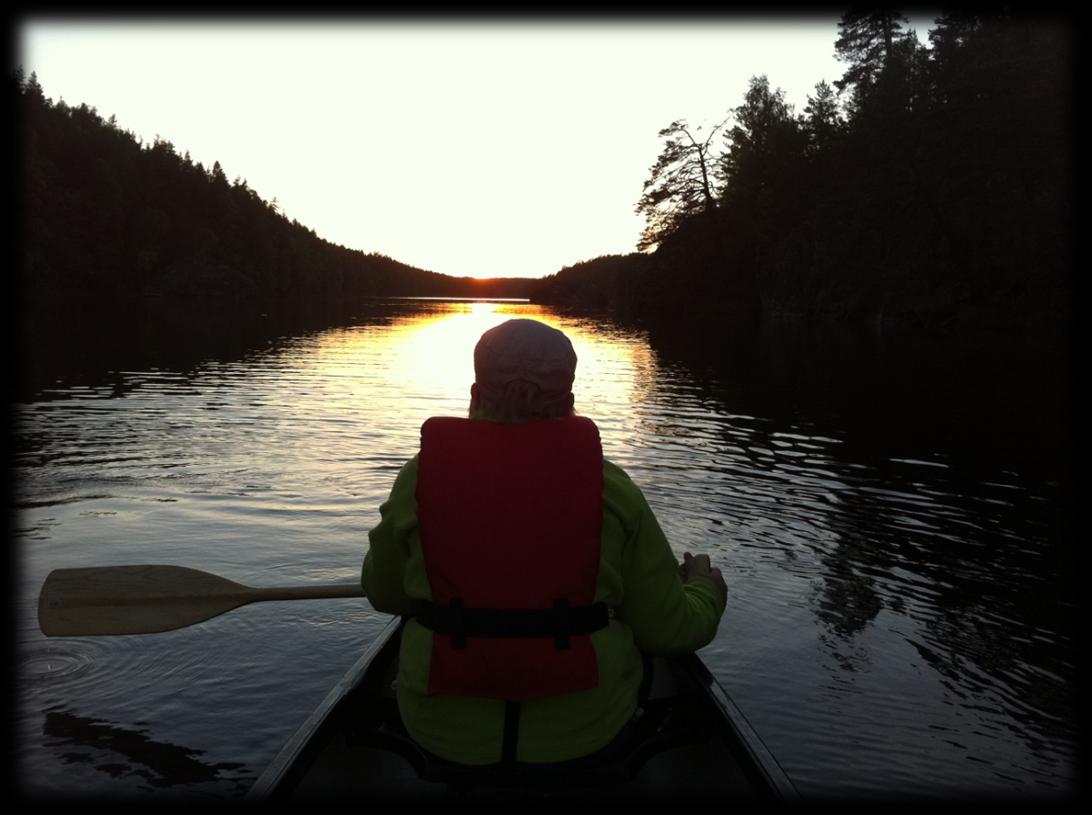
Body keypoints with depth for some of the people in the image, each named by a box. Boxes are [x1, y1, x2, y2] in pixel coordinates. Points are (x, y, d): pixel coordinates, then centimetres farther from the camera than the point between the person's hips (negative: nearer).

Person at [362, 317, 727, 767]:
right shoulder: (612, 488, -12)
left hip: (444, 732, 1)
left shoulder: (420, 477, -10)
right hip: (585, 730, 0)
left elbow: (384, 594, 5)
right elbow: (669, 630, -7)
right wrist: (705, 588, 15)